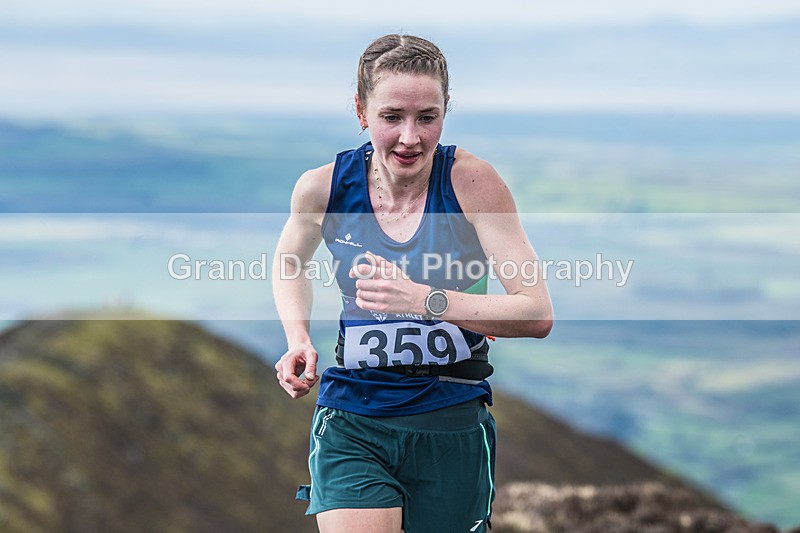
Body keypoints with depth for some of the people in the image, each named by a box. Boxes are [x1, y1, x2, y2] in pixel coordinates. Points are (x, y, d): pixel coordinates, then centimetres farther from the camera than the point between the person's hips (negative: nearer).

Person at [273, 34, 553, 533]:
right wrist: (299, 340, 0)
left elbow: (538, 314, -16)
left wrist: (425, 300, -28)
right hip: (351, 423, 0)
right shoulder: (323, 187, -5)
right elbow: (289, 263, 20)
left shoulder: (472, 183, -11)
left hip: (453, 427, 0)